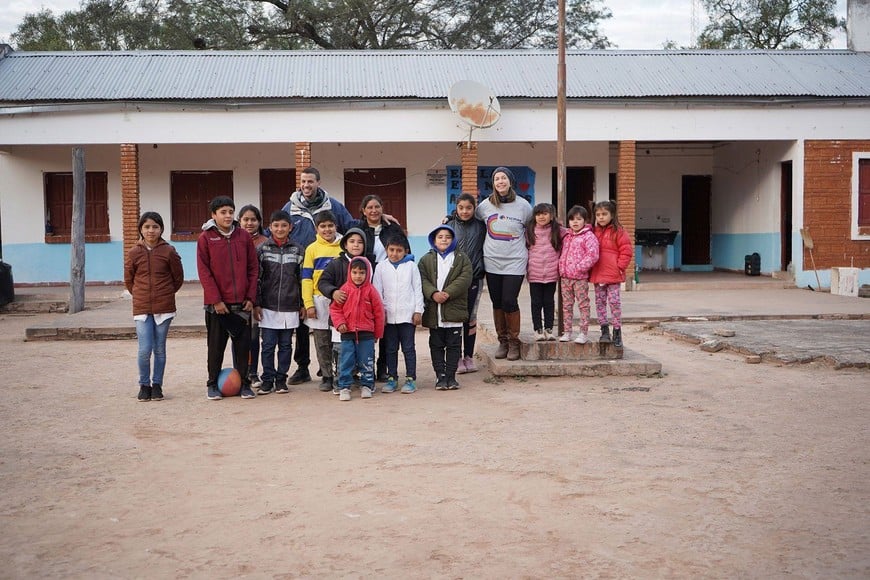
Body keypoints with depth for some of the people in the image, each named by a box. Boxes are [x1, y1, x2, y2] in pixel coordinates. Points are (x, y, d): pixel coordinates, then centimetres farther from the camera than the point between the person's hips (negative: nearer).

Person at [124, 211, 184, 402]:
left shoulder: (169, 251, -3)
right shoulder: (134, 253, 0)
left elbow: (178, 278, 7)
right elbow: (128, 280, 12)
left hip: (164, 308, 0)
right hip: (141, 308, 0)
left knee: (160, 350, 7)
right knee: (145, 350, -6)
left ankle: (157, 385, 20)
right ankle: (144, 385, 13)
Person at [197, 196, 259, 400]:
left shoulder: (244, 236, 5)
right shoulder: (205, 238, -2)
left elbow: (253, 268, 6)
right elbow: (204, 271, -6)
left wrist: (251, 297, -1)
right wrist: (216, 299, -12)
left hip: (242, 302, 2)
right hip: (217, 304, -2)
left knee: (243, 344, 6)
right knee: (216, 345, 6)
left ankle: (244, 383, 16)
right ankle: (213, 384, 17)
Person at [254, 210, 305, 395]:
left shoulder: (297, 250, 5)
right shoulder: (263, 249, 1)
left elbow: (302, 279, 8)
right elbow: (256, 278, 1)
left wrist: (302, 304, 6)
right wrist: (256, 304, -3)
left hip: (290, 307, 1)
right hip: (268, 307, -1)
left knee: (286, 345, 7)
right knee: (268, 345, 2)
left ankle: (281, 379, 16)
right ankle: (268, 380, 11)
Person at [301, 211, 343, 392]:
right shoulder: (312, 249, 5)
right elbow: (307, 278, 3)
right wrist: (309, 304, -5)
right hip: (320, 300, 0)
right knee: (322, 343, 4)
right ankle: (326, 377, 12)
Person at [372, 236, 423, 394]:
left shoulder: (411, 266, 2)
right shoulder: (381, 267, 5)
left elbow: (417, 289, 3)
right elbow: (377, 291, 6)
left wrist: (418, 311, -1)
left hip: (408, 314, -2)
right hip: (388, 315, 2)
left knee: (408, 348, 2)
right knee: (390, 348, 9)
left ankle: (410, 378, 9)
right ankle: (392, 378, 17)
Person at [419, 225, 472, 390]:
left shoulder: (462, 259, 7)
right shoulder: (426, 260, 10)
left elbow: (464, 279, -7)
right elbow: (423, 280, -2)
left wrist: (448, 293, -19)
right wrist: (433, 293, -20)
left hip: (454, 310, -1)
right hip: (433, 312, 1)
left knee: (454, 345, 4)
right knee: (436, 345, 5)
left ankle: (450, 376, 12)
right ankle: (440, 376, 12)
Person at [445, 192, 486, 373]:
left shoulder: (480, 227, 5)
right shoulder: (449, 226, 2)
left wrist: (481, 269, 1)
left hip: (474, 278, 1)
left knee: (471, 318, 8)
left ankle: (469, 357, 17)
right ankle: (457, 358, 8)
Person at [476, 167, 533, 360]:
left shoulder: (523, 205, -2)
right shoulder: (485, 205, 2)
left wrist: (527, 250, 8)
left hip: (515, 262, -2)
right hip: (492, 262, 3)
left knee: (509, 302, -8)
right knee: (497, 303, 7)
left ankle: (514, 342, 8)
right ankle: (502, 341, 20)